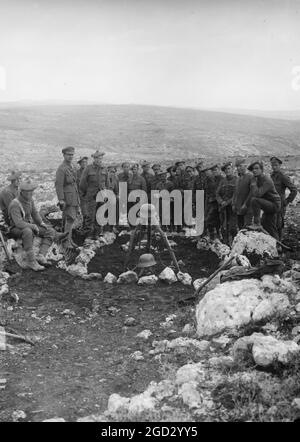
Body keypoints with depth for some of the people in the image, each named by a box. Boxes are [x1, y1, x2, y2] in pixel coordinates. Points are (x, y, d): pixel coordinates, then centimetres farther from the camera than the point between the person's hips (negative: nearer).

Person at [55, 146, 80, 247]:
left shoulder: (72, 167, 14)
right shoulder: (61, 169, -14)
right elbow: (58, 185, -18)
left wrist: (77, 198, 21)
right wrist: (61, 200, -23)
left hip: (74, 197, 9)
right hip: (67, 197, -9)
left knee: (70, 219, 11)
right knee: (70, 219, -12)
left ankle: (69, 239, 17)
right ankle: (67, 241, -8)